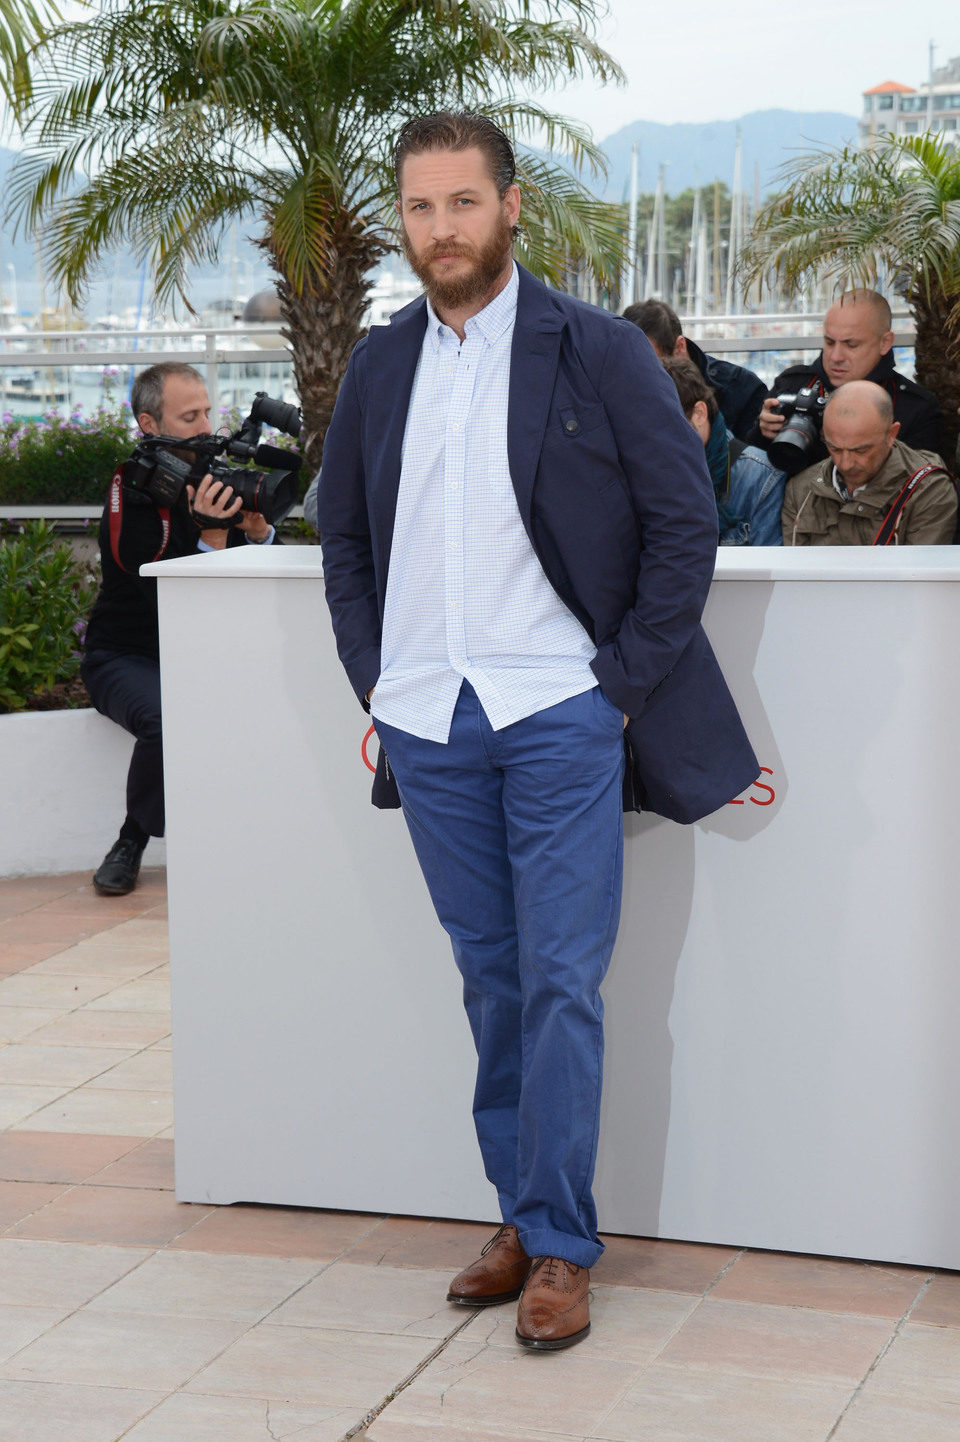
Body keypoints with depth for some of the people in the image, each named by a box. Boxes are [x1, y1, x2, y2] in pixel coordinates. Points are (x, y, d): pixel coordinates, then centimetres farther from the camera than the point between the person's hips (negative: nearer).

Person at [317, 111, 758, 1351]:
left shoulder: (596, 352, -3)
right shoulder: (377, 367, 9)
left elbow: (685, 518, -3)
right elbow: (343, 534, 19)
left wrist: (626, 681, -7)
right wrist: (371, 681, 8)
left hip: (558, 713, -4)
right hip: (428, 724, 4)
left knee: (562, 984, -3)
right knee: (489, 980, 11)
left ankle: (560, 1246, 6)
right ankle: (519, 1213, 22)